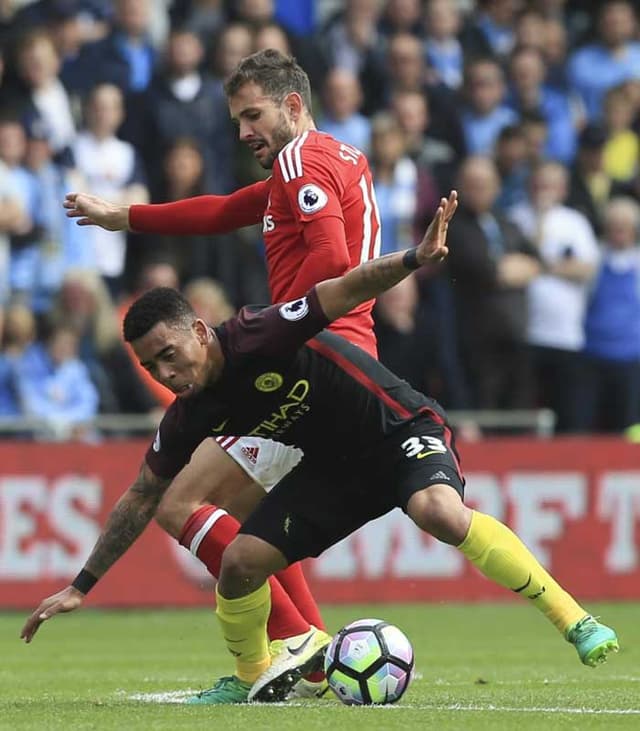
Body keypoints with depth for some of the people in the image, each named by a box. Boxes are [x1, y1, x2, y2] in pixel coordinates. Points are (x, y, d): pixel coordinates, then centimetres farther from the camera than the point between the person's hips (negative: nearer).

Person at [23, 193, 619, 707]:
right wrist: (82, 586, 6)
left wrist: (414, 259, -46)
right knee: (240, 561, -9)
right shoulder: (190, 416, -5)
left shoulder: (257, 338, -24)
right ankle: (251, 678, 19)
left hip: (404, 430, -6)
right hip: (333, 467, 6)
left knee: (439, 512, -37)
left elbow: (349, 290, -28)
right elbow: (142, 498, 6)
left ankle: (574, 621, -29)